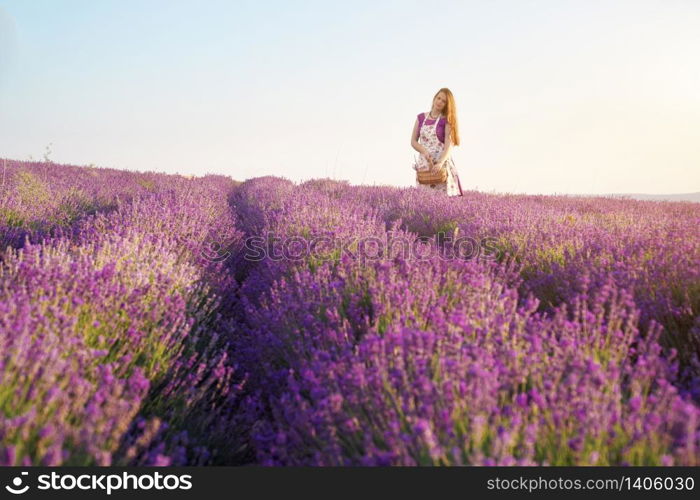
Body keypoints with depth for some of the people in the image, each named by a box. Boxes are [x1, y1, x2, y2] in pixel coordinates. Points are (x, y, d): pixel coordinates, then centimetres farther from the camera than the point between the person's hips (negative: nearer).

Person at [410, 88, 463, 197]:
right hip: (424, 163, 3)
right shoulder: (421, 118, 9)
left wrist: (441, 163, -27)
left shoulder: (446, 120, -1)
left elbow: (449, 144, -12)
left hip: (442, 163, -3)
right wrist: (424, 151, -12)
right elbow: (413, 141, 8)